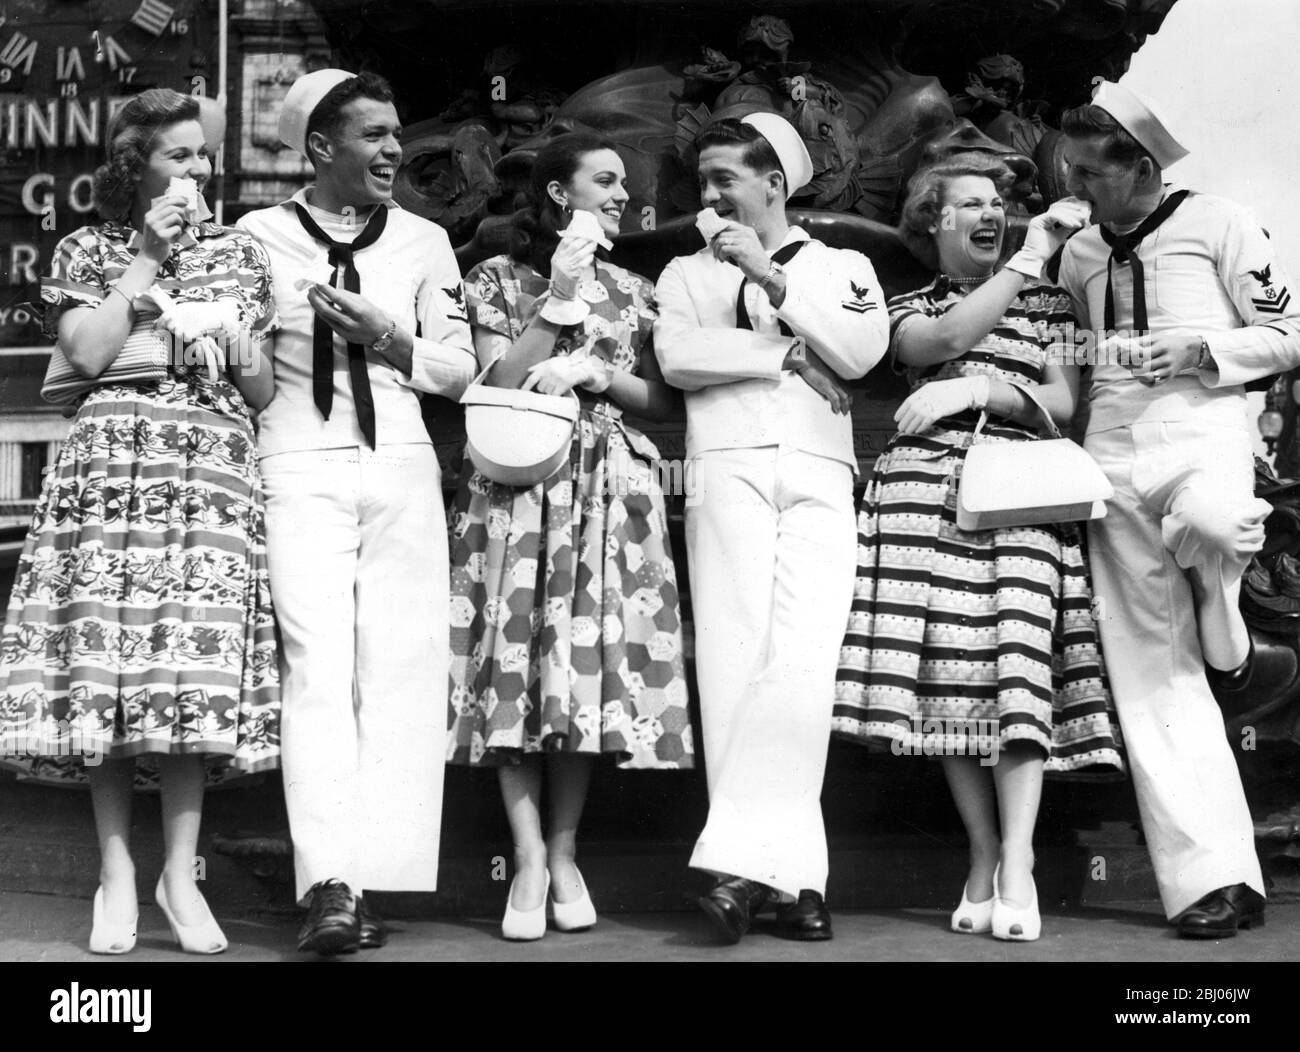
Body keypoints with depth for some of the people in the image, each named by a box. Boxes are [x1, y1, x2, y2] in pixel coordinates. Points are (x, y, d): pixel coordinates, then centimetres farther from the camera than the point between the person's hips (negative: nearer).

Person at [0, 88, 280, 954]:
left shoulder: (240, 254, 18)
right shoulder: (89, 251, 12)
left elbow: (265, 394, 17)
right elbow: (90, 354, -5)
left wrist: (240, 356, -4)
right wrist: (146, 258, -2)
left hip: (216, 466, 1)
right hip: (112, 459, -1)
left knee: (197, 659, -8)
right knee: (108, 659, -6)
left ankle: (181, 874, -3)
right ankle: (117, 873, 1)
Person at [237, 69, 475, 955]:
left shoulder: (425, 242, 12)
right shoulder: (261, 236, 6)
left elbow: (459, 368, 10)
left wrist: (386, 338, -5)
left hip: (402, 467, 3)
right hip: (301, 468, -3)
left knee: (402, 668, -3)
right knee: (317, 665, -13)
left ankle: (371, 881, 1)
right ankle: (330, 885, -17)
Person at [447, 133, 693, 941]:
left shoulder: (634, 291, 16)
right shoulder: (500, 279, 7)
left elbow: (665, 402, 10)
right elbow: (498, 384, -4)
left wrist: (594, 371, -6)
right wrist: (561, 295, -7)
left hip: (613, 492, 3)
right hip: (520, 486, -2)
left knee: (593, 658, -4)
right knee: (518, 658, -10)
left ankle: (564, 853, 6)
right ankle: (529, 862, -7)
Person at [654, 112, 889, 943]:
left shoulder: (843, 267, 21)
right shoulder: (690, 272, 22)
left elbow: (862, 350, 1)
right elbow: (677, 355, 2)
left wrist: (772, 276, -1)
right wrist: (788, 354, -1)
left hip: (820, 476, 0)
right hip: (728, 469, 0)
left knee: (802, 660, -17)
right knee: (736, 659, -12)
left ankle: (745, 861, -18)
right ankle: (790, 876, -13)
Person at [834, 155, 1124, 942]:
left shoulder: (1049, 305, 20)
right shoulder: (913, 307, 18)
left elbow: (1063, 403, 8)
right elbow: (948, 338, -6)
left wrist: (978, 388, -7)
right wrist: (1032, 254, -6)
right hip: (927, 485, 0)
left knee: (1019, 658, -16)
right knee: (949, 667, -8)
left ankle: (1018, 867, -19)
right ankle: (984, 859, 0)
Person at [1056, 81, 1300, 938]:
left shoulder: (1219, 224, 4)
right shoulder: (1079, 254, 18)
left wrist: (1202, 350, -10)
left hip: (1201, 428, -4)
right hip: (1111, 454, 5)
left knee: (1208, 524, -41)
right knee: (1153, 670, -2)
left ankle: (1224, 635, -4)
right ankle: (1215, 878, 0)